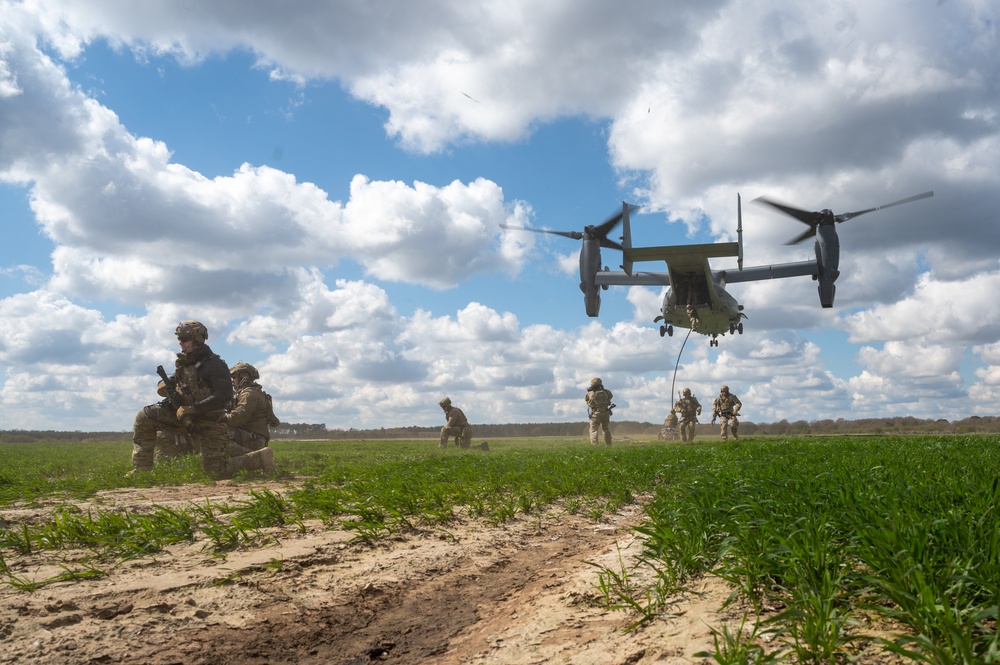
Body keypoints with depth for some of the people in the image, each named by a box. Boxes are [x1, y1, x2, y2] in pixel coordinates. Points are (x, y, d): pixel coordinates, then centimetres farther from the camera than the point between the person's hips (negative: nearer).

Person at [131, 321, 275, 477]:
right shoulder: (184, 361, 4)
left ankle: (261, 457, 12)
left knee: (218, 471, -7)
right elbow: (173, 381, 18)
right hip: (183, 415, 7)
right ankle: (141, 469, 1)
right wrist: (164, 385, -9)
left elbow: (225, 395, -29)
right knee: (144, 417, -5)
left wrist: (192, 409, -29)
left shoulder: (214, 365, -19)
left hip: (208, 422, -7)